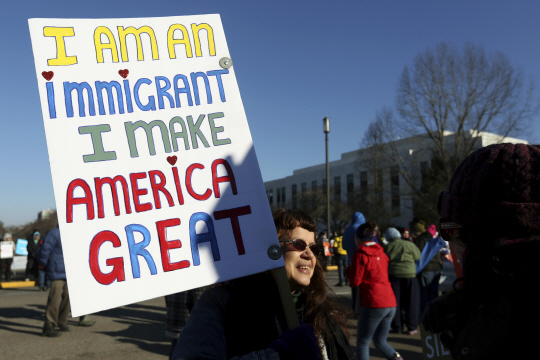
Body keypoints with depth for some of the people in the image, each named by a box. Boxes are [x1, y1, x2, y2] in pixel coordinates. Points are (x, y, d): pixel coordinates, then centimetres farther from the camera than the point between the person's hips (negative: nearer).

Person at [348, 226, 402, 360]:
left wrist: (350, 269, 9)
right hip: (390, 303, 7)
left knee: (362, 343, 5)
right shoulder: (381, 252, 12)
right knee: (380, 341, 21)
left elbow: (355, 281, -9)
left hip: (373, 304, -7)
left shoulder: (360, 254, -9)